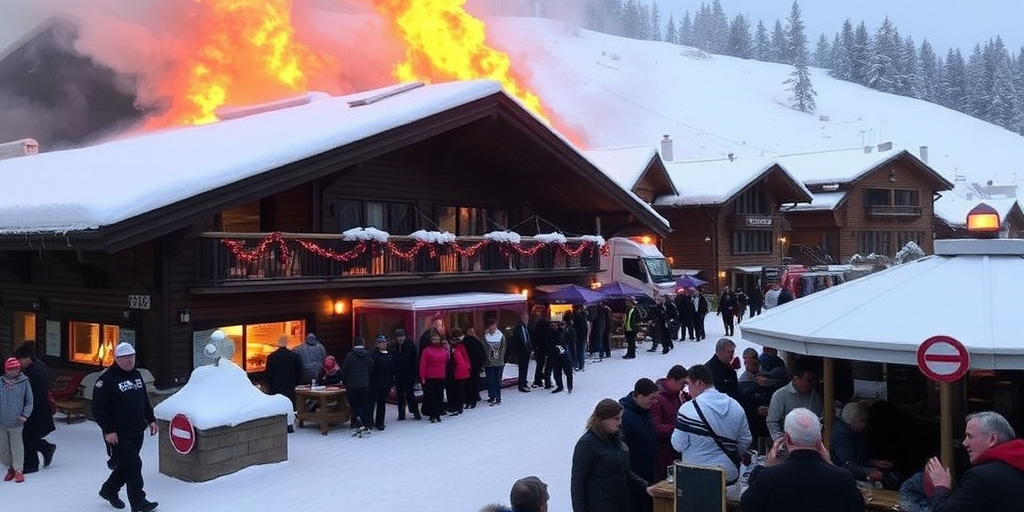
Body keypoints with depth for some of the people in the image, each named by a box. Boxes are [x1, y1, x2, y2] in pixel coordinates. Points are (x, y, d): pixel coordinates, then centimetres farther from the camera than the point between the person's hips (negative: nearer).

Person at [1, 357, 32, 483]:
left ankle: (19, 470, 10)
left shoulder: (24, 382, -4)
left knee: (17, 447, 1)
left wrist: (25, 415, -10)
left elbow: (29, 401, 1)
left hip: (16, 422, -3)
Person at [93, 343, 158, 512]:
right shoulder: (106, 380, -13)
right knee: (133, 465, -8)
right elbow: (98, 409, -15)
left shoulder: (136, 375, 11)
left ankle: (109, 490, 37)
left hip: (137, 432, 7)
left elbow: (145, 401, 21)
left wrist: (151, 420, 15)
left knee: (127, 465, 15)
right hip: (118, 435, -7)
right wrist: (108, 431, -19)